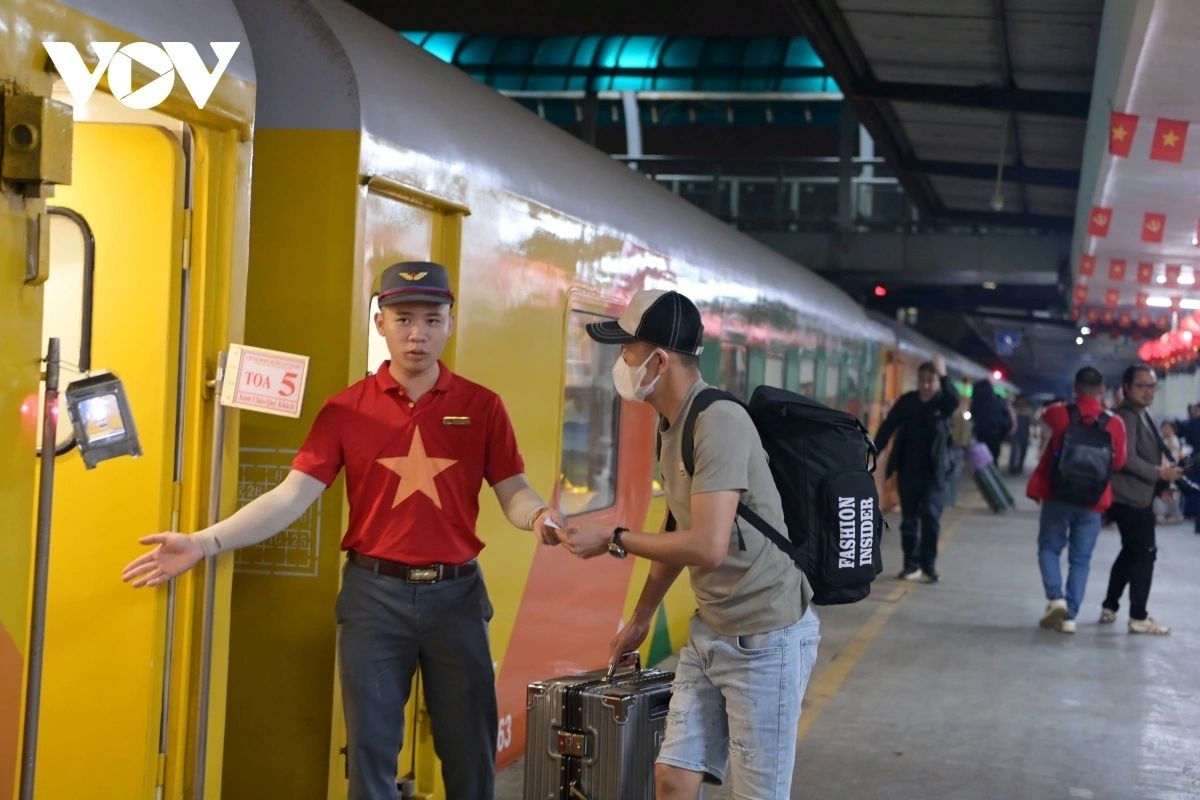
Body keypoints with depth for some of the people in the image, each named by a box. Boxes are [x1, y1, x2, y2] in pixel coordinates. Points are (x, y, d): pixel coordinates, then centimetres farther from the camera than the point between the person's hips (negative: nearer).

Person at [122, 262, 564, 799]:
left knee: (468, 749, 8)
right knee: (371, 747, 5)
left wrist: (541, 519, -24)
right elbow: (292, 496, -5)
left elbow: (513, 492, 1)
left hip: (456, 592, 1)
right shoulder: (347, 409, 1)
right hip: (374, 593, 0)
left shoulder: (482, 406, 2)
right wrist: (205, 542, -16)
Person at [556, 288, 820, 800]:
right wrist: (641, 618, 25)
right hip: (708, 633, 9)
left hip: (765, 640, -9)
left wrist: (613, 541, -16)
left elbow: (706, 546, -28)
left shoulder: (718, 423, -21)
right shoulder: (671, 425, 9)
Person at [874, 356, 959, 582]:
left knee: (930, 516, -12)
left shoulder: (943, 402, -5)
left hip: (934, 473, -3)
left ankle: (928, 566, -4)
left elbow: (955, 400, -29)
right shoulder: (907, 401, 1)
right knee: (909, 519, 8)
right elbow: (888, 427, 1)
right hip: (908, 471, 3)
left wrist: (943, 376, -41)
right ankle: (912, 564, 17)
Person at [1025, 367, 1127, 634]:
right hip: (1093, 502, 0)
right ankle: (1070, 616, 3)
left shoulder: (1060, 414, -6)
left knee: (1049, 548, 15)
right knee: (1080, 560, 8)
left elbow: (1046, 415, 18)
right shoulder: (1115, 423, -6)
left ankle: (1055, 597, -7)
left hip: (1058, 496, 0)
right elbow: (1119, 462, 6)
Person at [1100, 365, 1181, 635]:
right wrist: (1159, 473, -20)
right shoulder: (1126, 416, -17)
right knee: (1144, 554, -7)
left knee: (1131, 552, 18)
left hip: (1138, 496, 11)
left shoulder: (1142, 415, 16)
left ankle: (1109, 607, 26)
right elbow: (1127, 458, -24)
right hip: (1131, 498, -11)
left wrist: (1166, 468, 7)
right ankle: (1139, 617, -2)